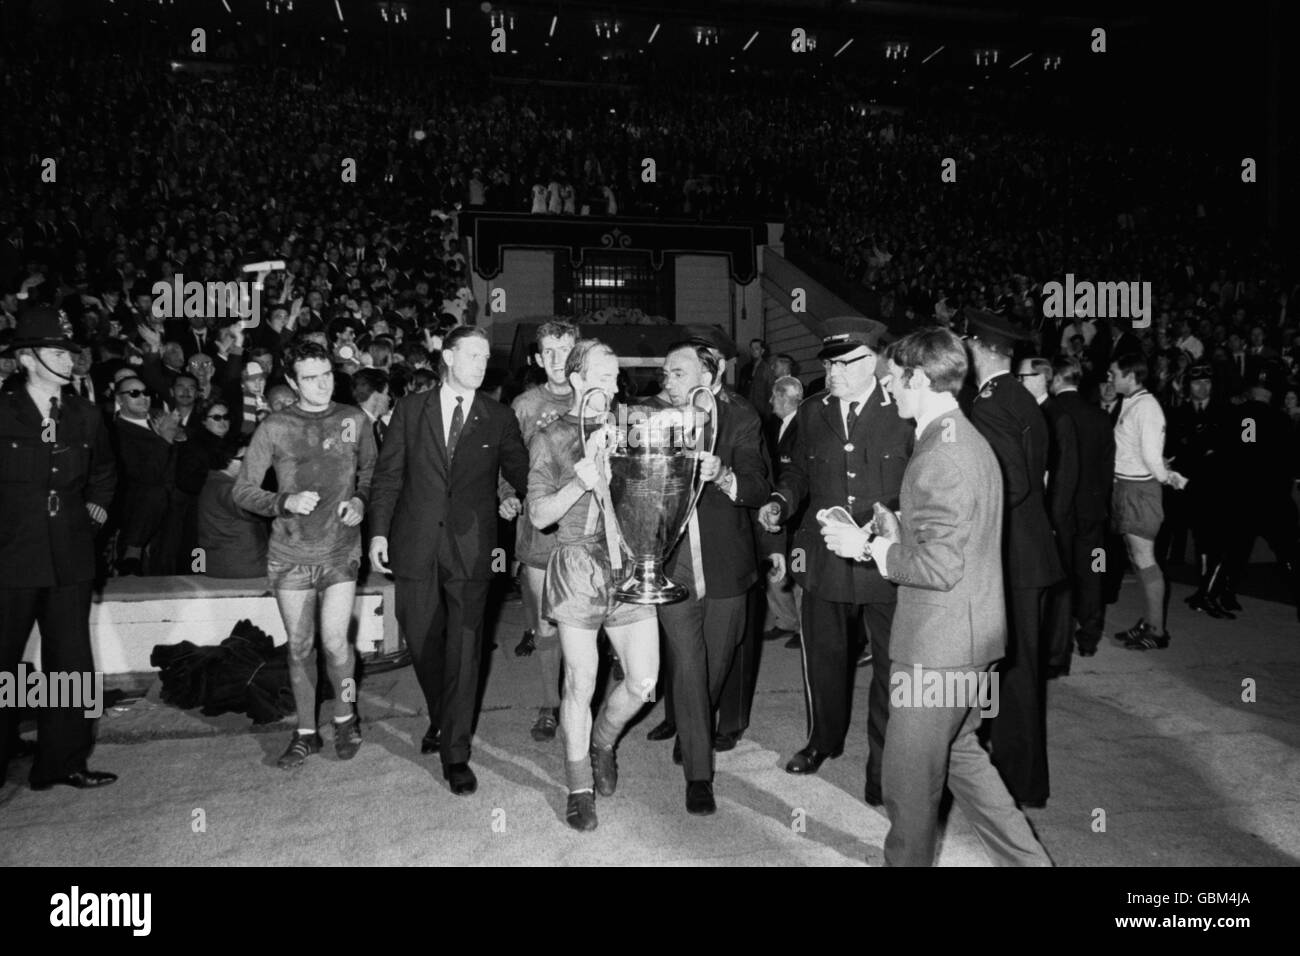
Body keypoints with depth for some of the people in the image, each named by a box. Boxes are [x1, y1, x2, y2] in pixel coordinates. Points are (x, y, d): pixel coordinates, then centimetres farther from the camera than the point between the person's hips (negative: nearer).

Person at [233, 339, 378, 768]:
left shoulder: (354, 420, 1)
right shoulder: (275, 428, -3)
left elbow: (370, 471, 15)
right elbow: (242, 491, 0)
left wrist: (360, 500, -5)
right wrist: (286, 502, -17)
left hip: (340, 551, 0)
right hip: (290, 555, 1)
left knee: (334, 640, -11)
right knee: (299, 647, 8)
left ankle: (345, 714, 16)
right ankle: (306, 732, 25)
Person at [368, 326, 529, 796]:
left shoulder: (499, 418, 5)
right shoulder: (411, 409, 6)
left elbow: (521, 472, 15)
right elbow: (388, 474, 6)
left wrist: (517, 498, -3)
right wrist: (379, 531, 0)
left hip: (470, 548, -1)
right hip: (416, 545, 1)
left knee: (463, 650, -2)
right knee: (423, 642, 11)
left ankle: (456, 753, 7)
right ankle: (441, 720, 36)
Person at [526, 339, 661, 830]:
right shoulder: (549, 438, 2)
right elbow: (539, 514, -3)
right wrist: (580, 482, -18)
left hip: (630, 565, 4)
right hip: (578, 568, -3)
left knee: (643, 681, 2)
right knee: (580, 683, 1)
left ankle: (602, 743, 33)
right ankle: (579, 787, 19)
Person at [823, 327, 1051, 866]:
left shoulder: (940, 456, -22)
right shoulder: (970, 440, 11)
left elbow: (940, 567, -25)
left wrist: (868, 547, -14)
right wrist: (897, 532, 9)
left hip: (937, 647, -10)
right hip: (970, 638, 10)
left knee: (910, 778, 7)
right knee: (957, 755, 23)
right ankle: (1025, 858, 30)